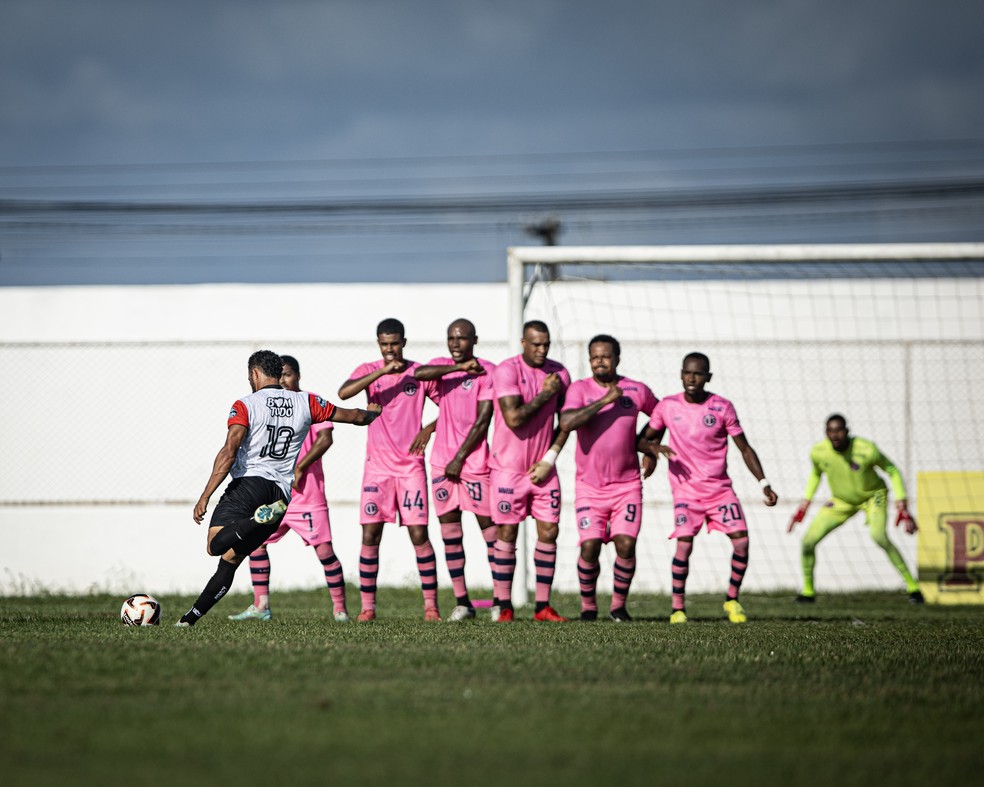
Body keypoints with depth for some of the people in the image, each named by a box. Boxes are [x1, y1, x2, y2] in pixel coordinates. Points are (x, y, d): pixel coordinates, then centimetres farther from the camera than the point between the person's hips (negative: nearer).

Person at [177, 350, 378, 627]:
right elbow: (351, 416, 23)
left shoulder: (245, 405, -1)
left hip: (249, 482, -5)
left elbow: (229, 452, -13)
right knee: (231, 559, 11)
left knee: (215, 546, -19)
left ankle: (260, 519, -41)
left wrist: (205, 497, -15)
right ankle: (191, 617, 4)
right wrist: (372, 413, 47)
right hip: (282, 494, 5)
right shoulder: (306, 403, 12)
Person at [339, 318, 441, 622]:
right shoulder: (369, 371, 2)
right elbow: (344, 392, -18)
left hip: (411, 464, 0)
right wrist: (382, 371, -23)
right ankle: (367, 606, 2)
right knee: (370, 534, -4)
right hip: (377, 464, 1)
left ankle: (431, 604, 2)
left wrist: (429, 429, -7)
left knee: (419, 534, -5)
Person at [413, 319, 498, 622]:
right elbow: (418, 374, -13)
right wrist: (460, 369, -17)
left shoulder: (487, 371, -4)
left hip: (474, 460, -5)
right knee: (449, 529, 4)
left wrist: (460, 458, -11)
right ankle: (462, 602, 9)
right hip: (442, 460, 5)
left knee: (489, 525, -4)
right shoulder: (443, 366, 10)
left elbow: (482, 421, -9)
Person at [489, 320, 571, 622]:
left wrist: (550, 458, 0)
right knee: (507, 532, -1)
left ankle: (543, 606, 5)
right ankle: (503, 606, 6)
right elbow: (514, 419, -20)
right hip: (509, 467, -4)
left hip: (543, 468, 4)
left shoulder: (559, 373, 5)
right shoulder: (507, 370, -11)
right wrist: (544, 394, -15)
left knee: (549, 532, 0)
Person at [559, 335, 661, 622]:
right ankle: (588, 606, 12)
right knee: (589, 547, -9)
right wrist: (605, 400, -24)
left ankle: (619, 605, 9)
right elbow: (567, 423, -24)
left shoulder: (636, 390, 2)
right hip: (589, 486, -1)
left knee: (626, 544, -10)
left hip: (627, 484, 1)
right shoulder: (579, 389, -5)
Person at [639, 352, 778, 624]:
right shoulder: (667, 406, -1)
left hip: (720, 487, 1)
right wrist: (654, 448, -15)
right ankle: (678, 608, -5)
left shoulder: (722, 407, -3)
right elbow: (644, 439, 10)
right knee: (684, 545, -16)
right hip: (685, 489, -1)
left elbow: (745, 448, 2)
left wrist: (764, 484, -6)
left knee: (741, 539, -11)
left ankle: (732, 599, 7)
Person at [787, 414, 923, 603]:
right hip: (841, 500, 4)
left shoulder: (866, 450, -30)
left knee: (878, 536, -32)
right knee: (808, 541, -7)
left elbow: (892, 471, -14)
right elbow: (815, 474, 8)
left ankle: (912, 586, -21)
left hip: (873, 495, -4)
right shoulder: (818, 452, -18)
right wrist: (803, 505, 5)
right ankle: (808, 591, 16)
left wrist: (902, 507, -19)